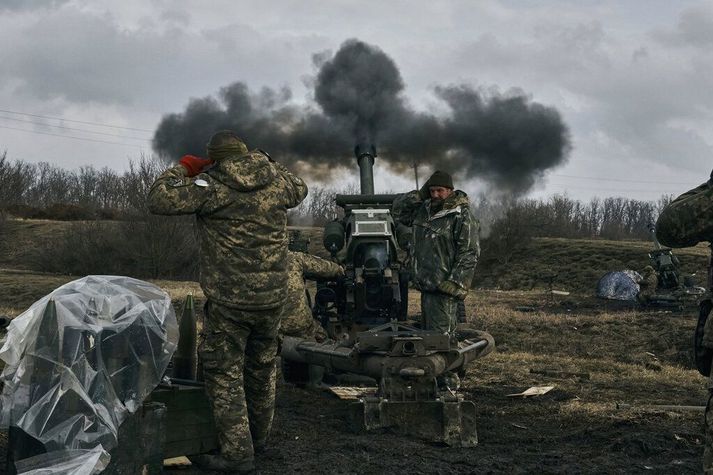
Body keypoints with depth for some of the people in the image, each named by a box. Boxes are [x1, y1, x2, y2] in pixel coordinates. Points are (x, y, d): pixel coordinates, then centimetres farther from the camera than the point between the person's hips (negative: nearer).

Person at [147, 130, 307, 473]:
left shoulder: (211, 186, -12)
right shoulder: (276, 181, 3)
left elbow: (158, 199, -13)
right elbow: (299, 190, 25)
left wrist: (182, 169, 1)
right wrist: (270, 165, 26)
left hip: (229, 299, -6)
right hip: (273, 295, 6)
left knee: (224, 373, 5)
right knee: (262, 367, 21)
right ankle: (258, 436, 37)